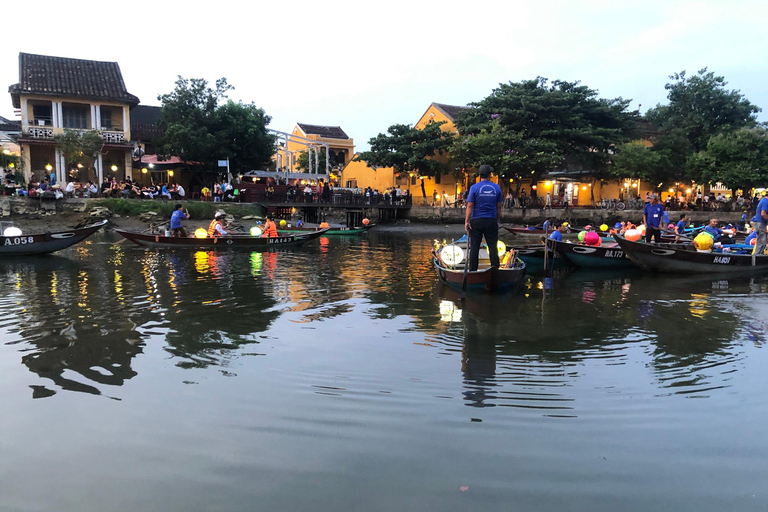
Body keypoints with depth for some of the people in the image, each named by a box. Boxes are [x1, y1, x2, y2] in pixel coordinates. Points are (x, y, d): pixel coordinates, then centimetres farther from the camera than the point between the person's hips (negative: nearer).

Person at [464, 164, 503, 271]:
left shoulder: (474, 187, -4)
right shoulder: (497, 188, 3)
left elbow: (470, 206, -8)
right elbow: (499, 207, 7)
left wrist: (467, 221, -5)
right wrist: (497, 220, 16)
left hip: (476, 222, -2)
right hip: (491, 222, 2)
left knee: (474, 247, 3)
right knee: (493, 247, 6)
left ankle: (472, 271, 4)